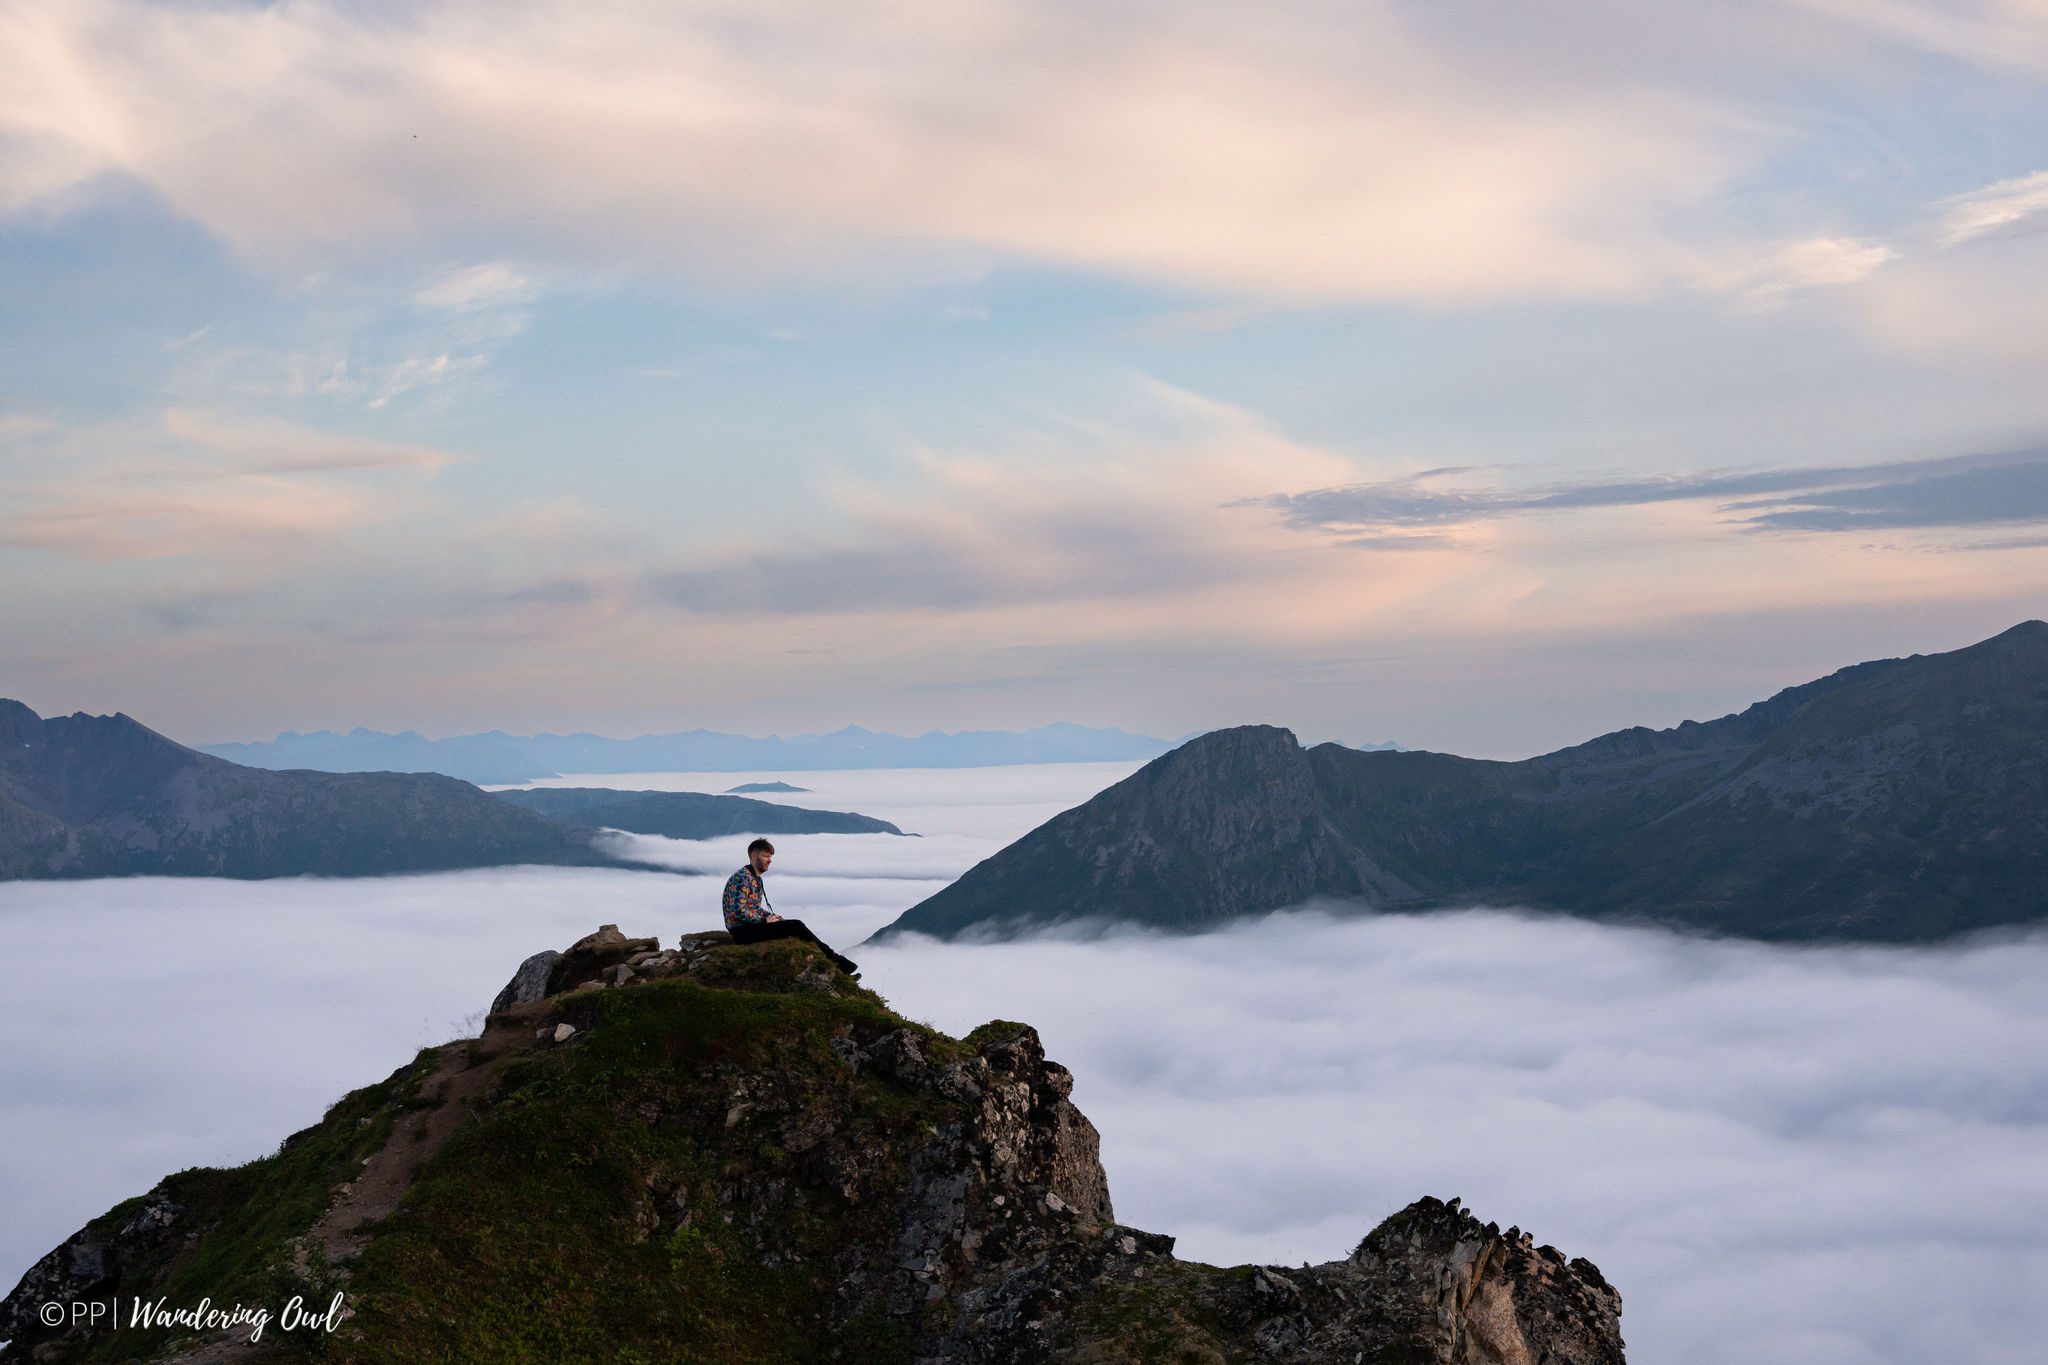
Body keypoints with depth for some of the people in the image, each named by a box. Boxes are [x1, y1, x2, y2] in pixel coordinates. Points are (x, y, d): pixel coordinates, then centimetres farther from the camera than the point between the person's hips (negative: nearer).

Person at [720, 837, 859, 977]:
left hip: (751, 925, 10)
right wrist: (764, 920, -15)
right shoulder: (742, 878, -16)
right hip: (742, 931, -10)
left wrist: (771, 916, 6)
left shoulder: (756, 879, 16)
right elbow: (738, 910, -23)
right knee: (796, 926, -16)